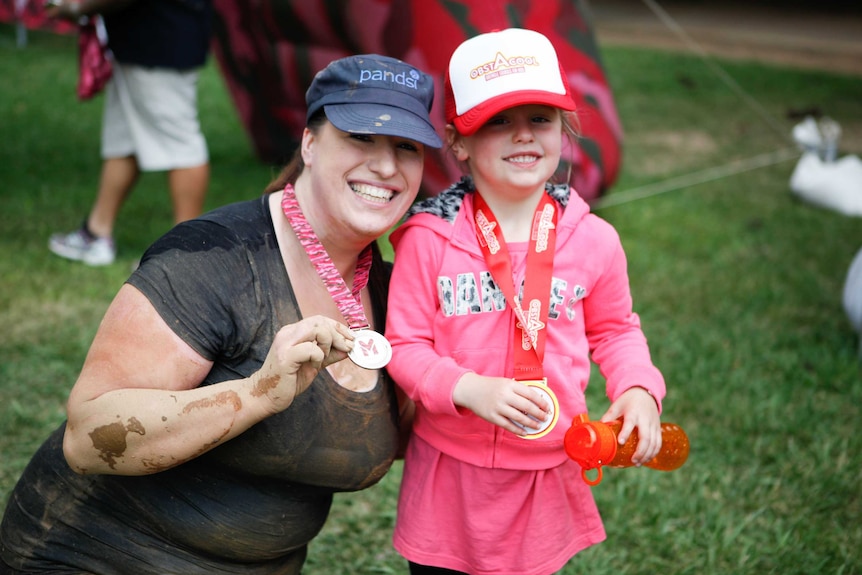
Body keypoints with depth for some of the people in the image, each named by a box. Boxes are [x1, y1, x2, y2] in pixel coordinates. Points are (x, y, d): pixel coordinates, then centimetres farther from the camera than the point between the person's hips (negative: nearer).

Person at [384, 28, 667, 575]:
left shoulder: (592, 239, -5)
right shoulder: (429, 238, -13)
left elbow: (614, 329, 10)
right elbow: (404, 345, -9)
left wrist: (638, 389, -8)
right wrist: (468, 389, -25)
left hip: (546, 477, 2)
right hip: (449, 474, -1)